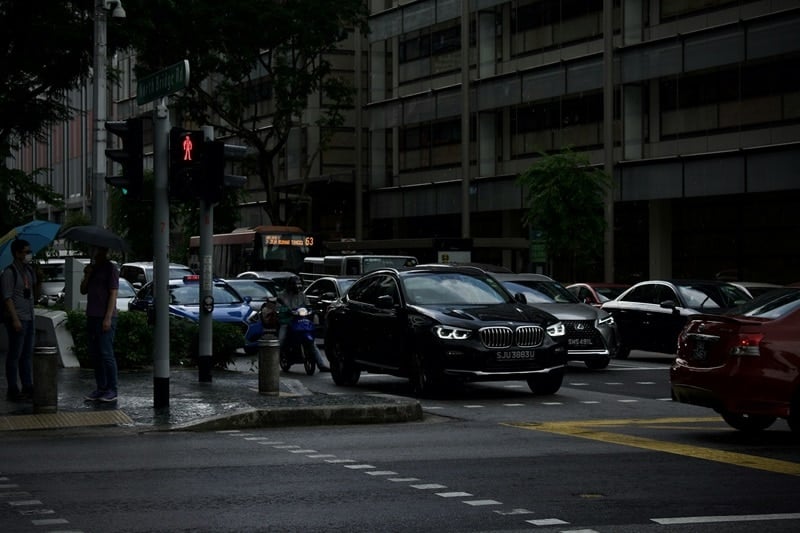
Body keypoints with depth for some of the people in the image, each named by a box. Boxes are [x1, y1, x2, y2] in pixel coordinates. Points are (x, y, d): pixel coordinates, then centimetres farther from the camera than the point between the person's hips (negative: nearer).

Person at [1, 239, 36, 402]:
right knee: (15, 354, -3)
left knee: (27, 354, 11)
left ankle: (27, 387, 17)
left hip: (29, 318, 8)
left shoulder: (28, 270, 13)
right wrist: (15, 319, -21)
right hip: (17, 319, -8)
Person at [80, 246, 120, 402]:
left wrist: (108, 318, -17)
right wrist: (87, 276, 1)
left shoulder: (110, 268, -6)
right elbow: (83, 290, 19)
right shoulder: (93, 268, 18)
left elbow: (113, 294, -11)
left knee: (106, 354, -9)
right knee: (95, 354, 8)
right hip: (92, 317, 8)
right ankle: (101, 388, 13)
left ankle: (112, 390, -6)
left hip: (105, 318, -8)